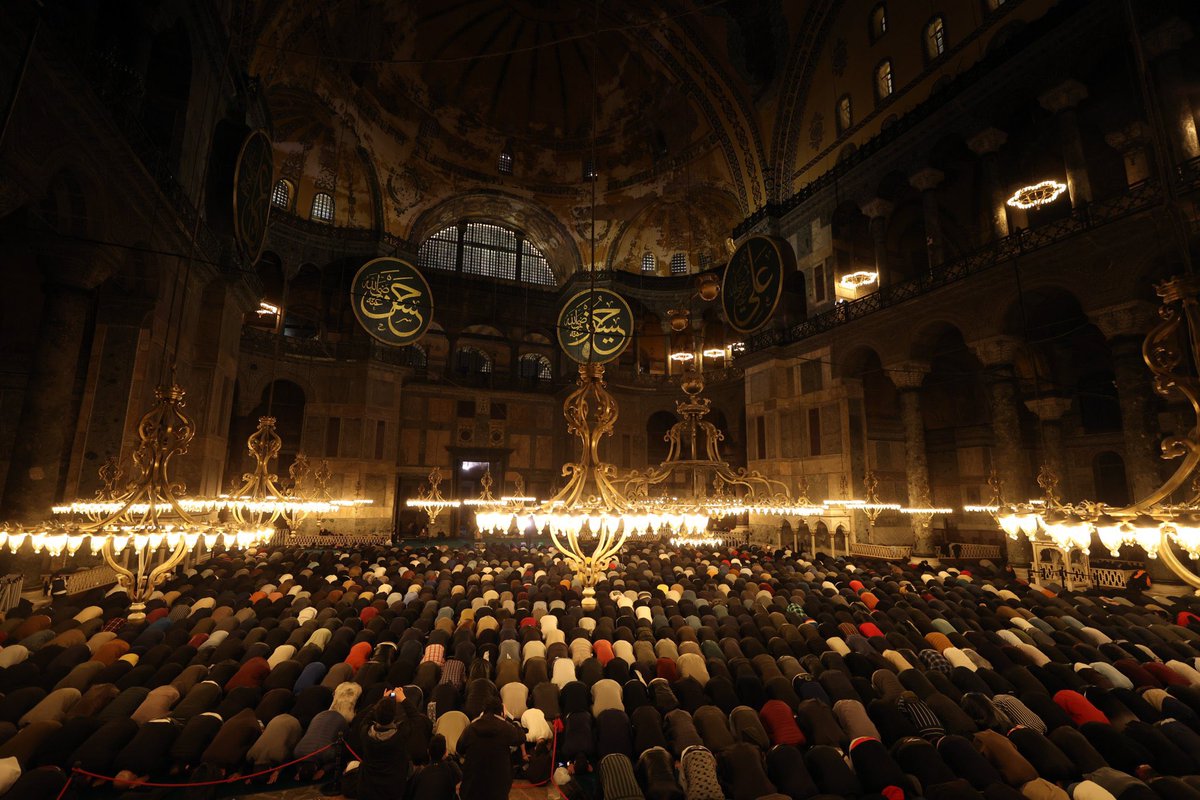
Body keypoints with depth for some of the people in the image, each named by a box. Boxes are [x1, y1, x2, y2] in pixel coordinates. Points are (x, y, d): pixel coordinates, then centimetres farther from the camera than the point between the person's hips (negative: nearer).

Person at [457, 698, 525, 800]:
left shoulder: (471, 728, -5)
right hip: (498, 780, -2)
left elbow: (460, 749, 9)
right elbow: (521, 738, 6)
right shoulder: (506, 728, -12)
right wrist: (508, 719, 11)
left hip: (473, 777, 2)